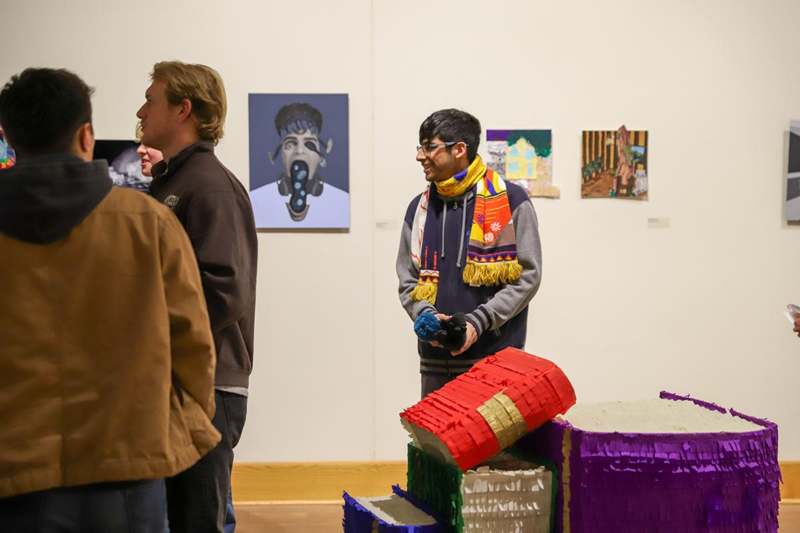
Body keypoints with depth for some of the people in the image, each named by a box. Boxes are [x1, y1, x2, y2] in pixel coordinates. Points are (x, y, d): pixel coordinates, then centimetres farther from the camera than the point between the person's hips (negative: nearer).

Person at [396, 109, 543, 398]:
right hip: (435, 361, 4)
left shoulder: (511, 200, -1)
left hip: (495, 355, -4)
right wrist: (427, 317, -7)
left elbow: (528, 276, -4)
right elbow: (408, 280, 15)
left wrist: (478, 321, -13)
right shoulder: (420, 208, 13)